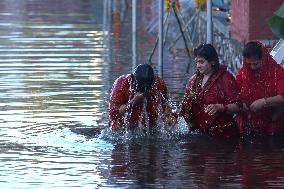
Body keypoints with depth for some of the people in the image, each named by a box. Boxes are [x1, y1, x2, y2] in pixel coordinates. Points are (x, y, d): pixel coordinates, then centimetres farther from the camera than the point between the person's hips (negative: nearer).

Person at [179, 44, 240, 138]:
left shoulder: (225, 78, -8)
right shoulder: (194, 80, 11)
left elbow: (237, 106, -14)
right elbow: (186, 106, 18)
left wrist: (220, 108, -29)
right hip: (199, 133, 5)